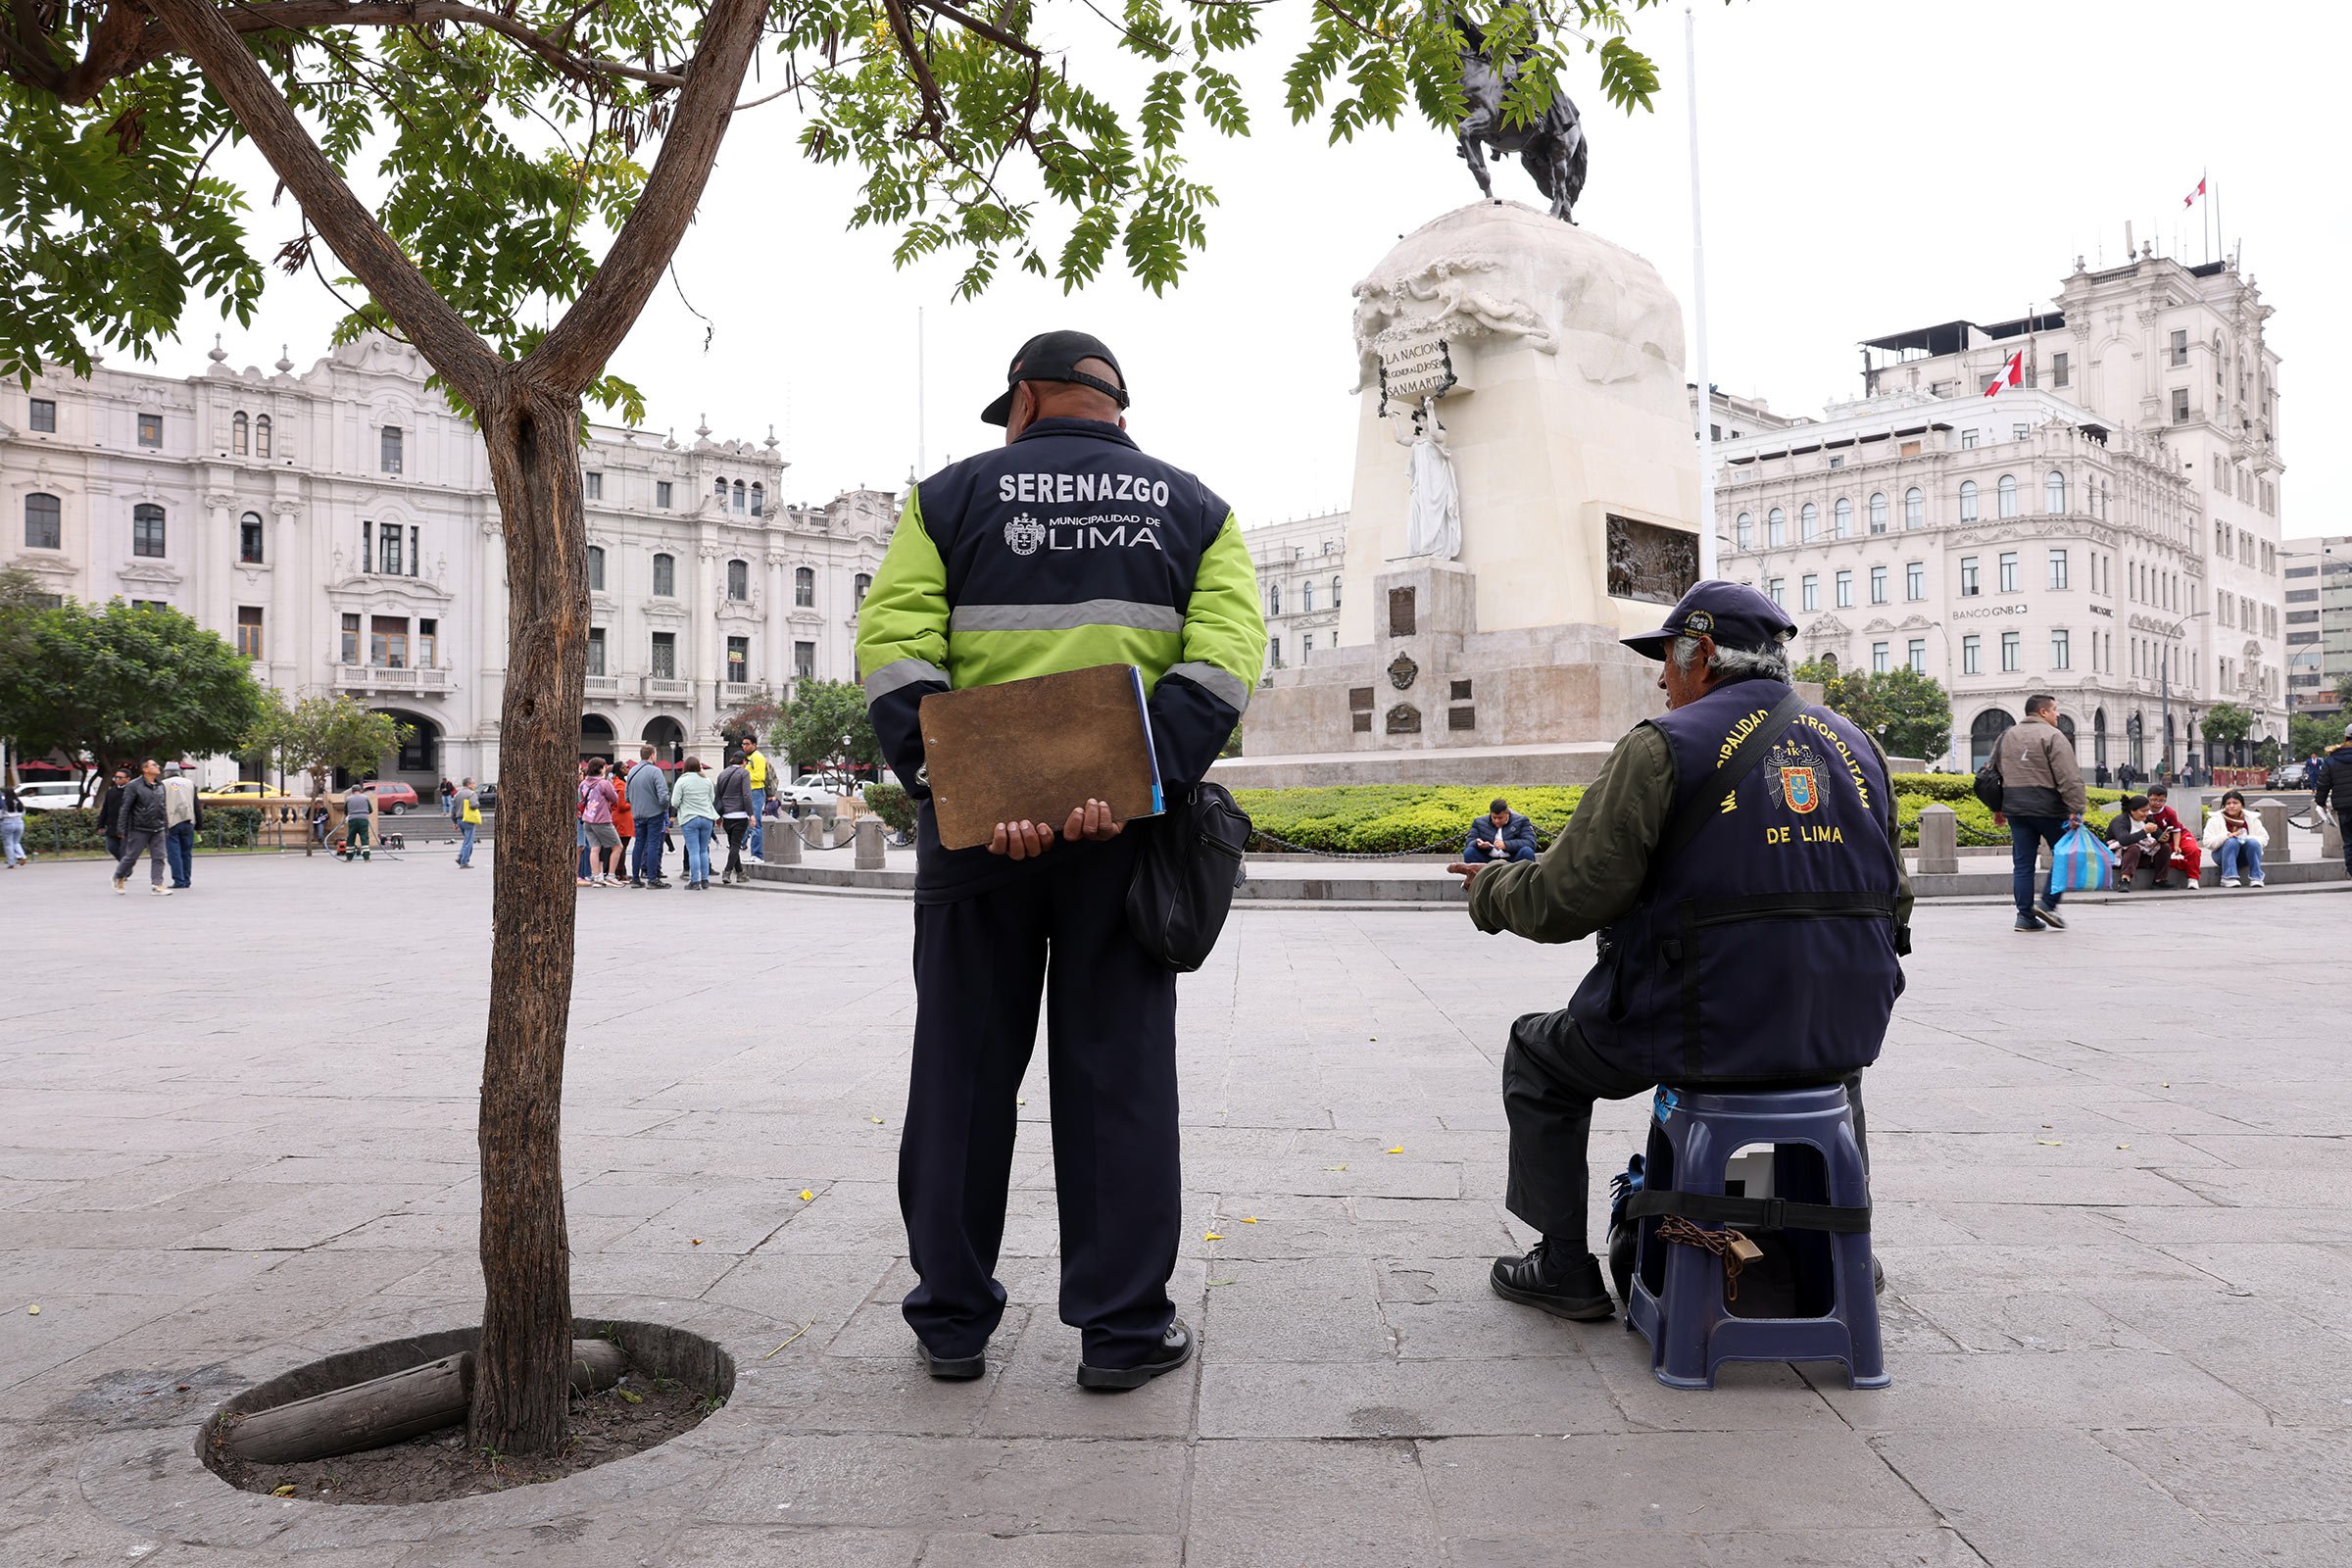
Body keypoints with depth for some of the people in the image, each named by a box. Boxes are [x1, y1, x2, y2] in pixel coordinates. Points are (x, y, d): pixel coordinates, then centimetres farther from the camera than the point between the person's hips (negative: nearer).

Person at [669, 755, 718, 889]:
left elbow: (674, 802, -7)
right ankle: (705, 880, 15)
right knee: (704, 850, 12)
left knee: (693, 851, -2)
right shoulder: (707, 781, 5)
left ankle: (695, 882, -3)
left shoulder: (682, 781, -7)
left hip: (689, 819, -4)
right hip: (707, 818, 4)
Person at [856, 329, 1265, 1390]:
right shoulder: (1193, 507, 12)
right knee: (1118, 1073, 7)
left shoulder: (951, 496, 9)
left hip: (974, 824, 0)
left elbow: (891, 645, -7)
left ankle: (951, 1322, 20)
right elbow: (1228, 649, -6)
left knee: (964, 1069, 10)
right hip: (1127, 832, 0)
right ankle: (1124, 1328, 12)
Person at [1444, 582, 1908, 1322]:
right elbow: (1892, 905, 15)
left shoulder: (1664, 746, -10)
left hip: (1706, 1029, -5)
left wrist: (1490, 890, 8)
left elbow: (1567, 900, -12)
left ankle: (1565, 1271, 21)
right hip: (1847, 1030, 6)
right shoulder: (1857, 743, 9)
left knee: (1537, 1057, 20)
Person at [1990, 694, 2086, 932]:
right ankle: (2048, 904, 1)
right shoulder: (2052, 736, -7)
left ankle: (2025, 916, 6)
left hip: (2015, 810, 6)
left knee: (2023, 864, 7)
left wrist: (1998, 809, 25)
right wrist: (2076, 809, -17)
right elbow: (2069, 778, -15)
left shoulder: (2007, 736, 15)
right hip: (2048, 809, -6)